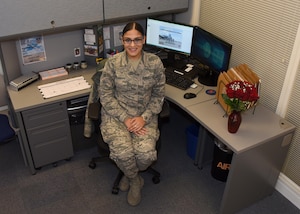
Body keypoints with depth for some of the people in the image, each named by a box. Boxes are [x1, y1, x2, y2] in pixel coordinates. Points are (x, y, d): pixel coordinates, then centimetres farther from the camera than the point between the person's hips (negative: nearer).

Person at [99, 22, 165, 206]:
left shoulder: (155, 63, -7)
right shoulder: (112, 63, -9)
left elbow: (158, 95, -1)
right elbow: (105, 95, -6)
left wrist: (144, 117, -15)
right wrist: (125, 118, -16)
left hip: (145, 115, 1)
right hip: (116, 114, 0)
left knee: (146, 153, -24)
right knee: (123, 152, -26)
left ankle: (130, 175, 15)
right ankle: (135, 179, 12)